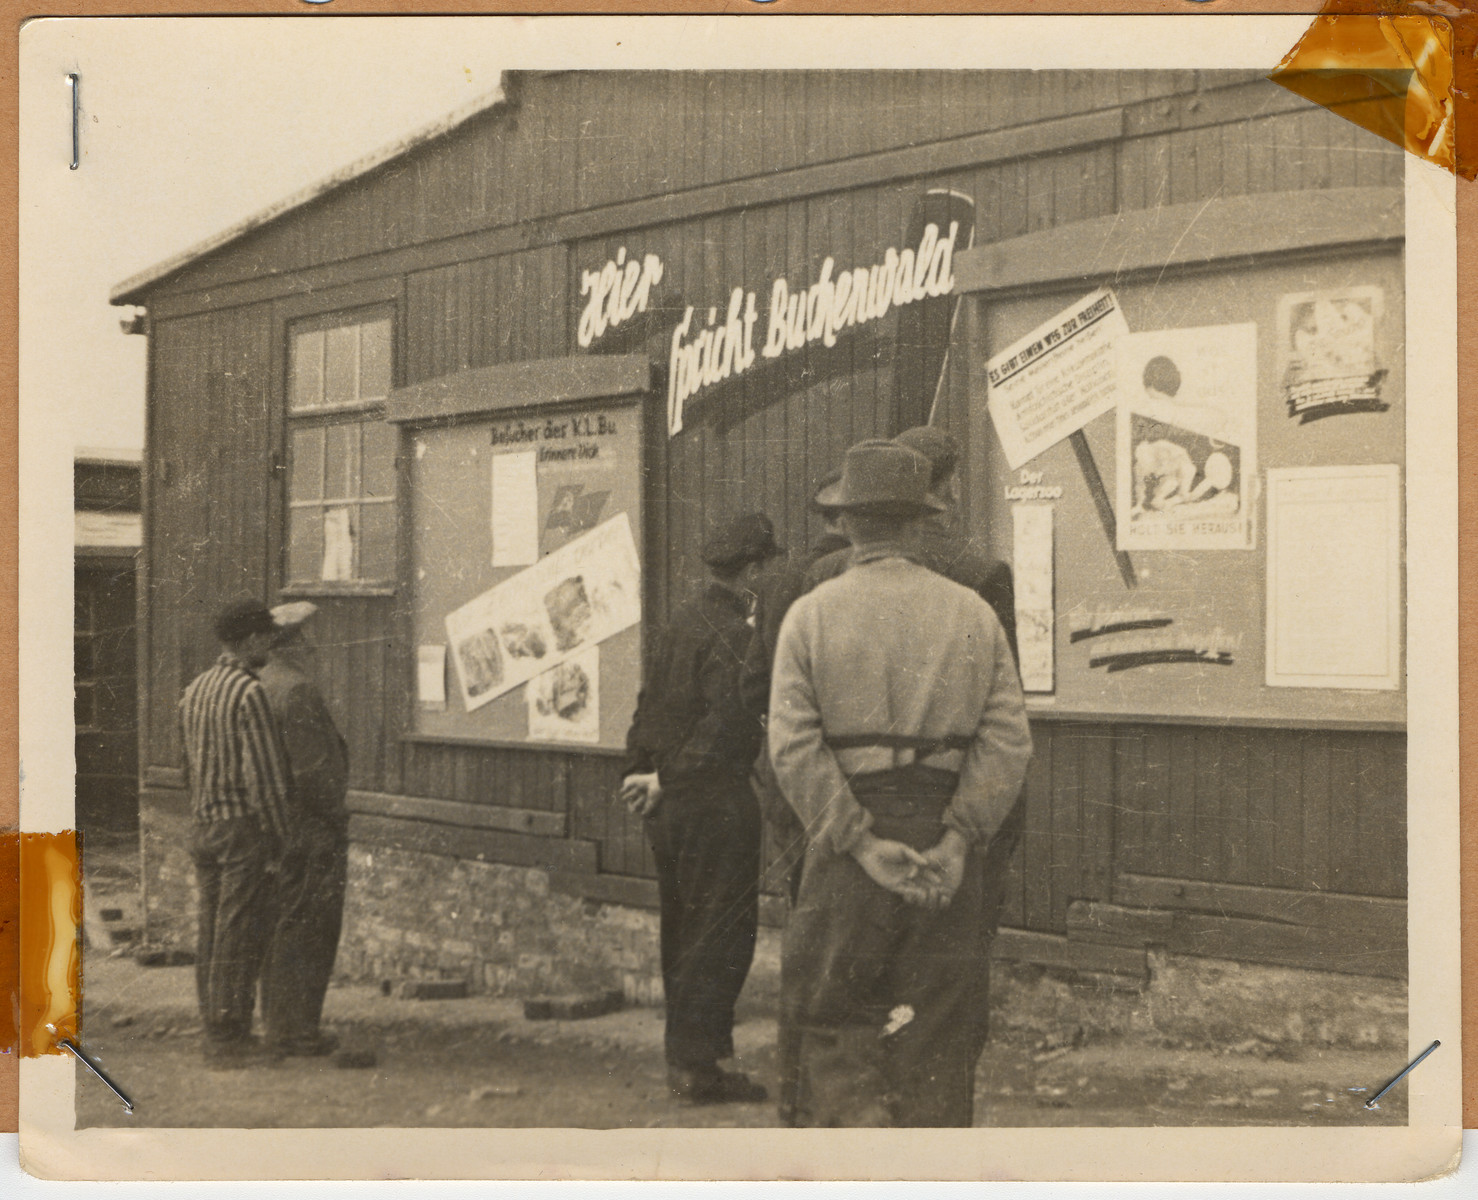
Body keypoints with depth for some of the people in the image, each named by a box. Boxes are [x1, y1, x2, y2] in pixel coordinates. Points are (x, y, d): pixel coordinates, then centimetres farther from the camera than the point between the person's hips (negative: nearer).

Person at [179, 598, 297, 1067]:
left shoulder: (194, 690, 11)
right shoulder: (249, 693, -15)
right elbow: (264, 775, -18)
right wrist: (284, 839, -12)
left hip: (204, 825, 8)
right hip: (245, 826, -8)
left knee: (212, 932, 11)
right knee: (240, 934, -3)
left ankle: (215, 1033, 17)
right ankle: (230, 1039, 0)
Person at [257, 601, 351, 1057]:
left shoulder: (260, 686, 13)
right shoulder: (297, 690, -18)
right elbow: (312, 768, -22)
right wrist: (336, 817, -12)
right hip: (311, 830, -10)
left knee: (282, 926, 16)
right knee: (307, 929, -4)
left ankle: (277, 1020, 24)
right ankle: (294, 1028, 0)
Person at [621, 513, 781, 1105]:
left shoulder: (681, 621, 10)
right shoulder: (735, 633, -16)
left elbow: (650, 704, 13)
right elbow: (725, 721, -22)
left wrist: (638, 770, 13)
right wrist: (665, 779, -15)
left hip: (670, 802, 9)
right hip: (715, 800, -9)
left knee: (682, 929, 16)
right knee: (722, 930, -2)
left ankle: (683, 1055, 26)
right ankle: (697, 1063, 0)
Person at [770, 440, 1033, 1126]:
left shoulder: (812, 614, 0)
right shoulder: (972, 614, 7)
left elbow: (793, 747, -11)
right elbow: (1008, 739, -4)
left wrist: (861, 843, -12)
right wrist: (959, 839, -9)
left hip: (848, 847, -2)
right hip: (944, 838, 2)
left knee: (832, 1019, 8)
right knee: (937, 1032, 11)